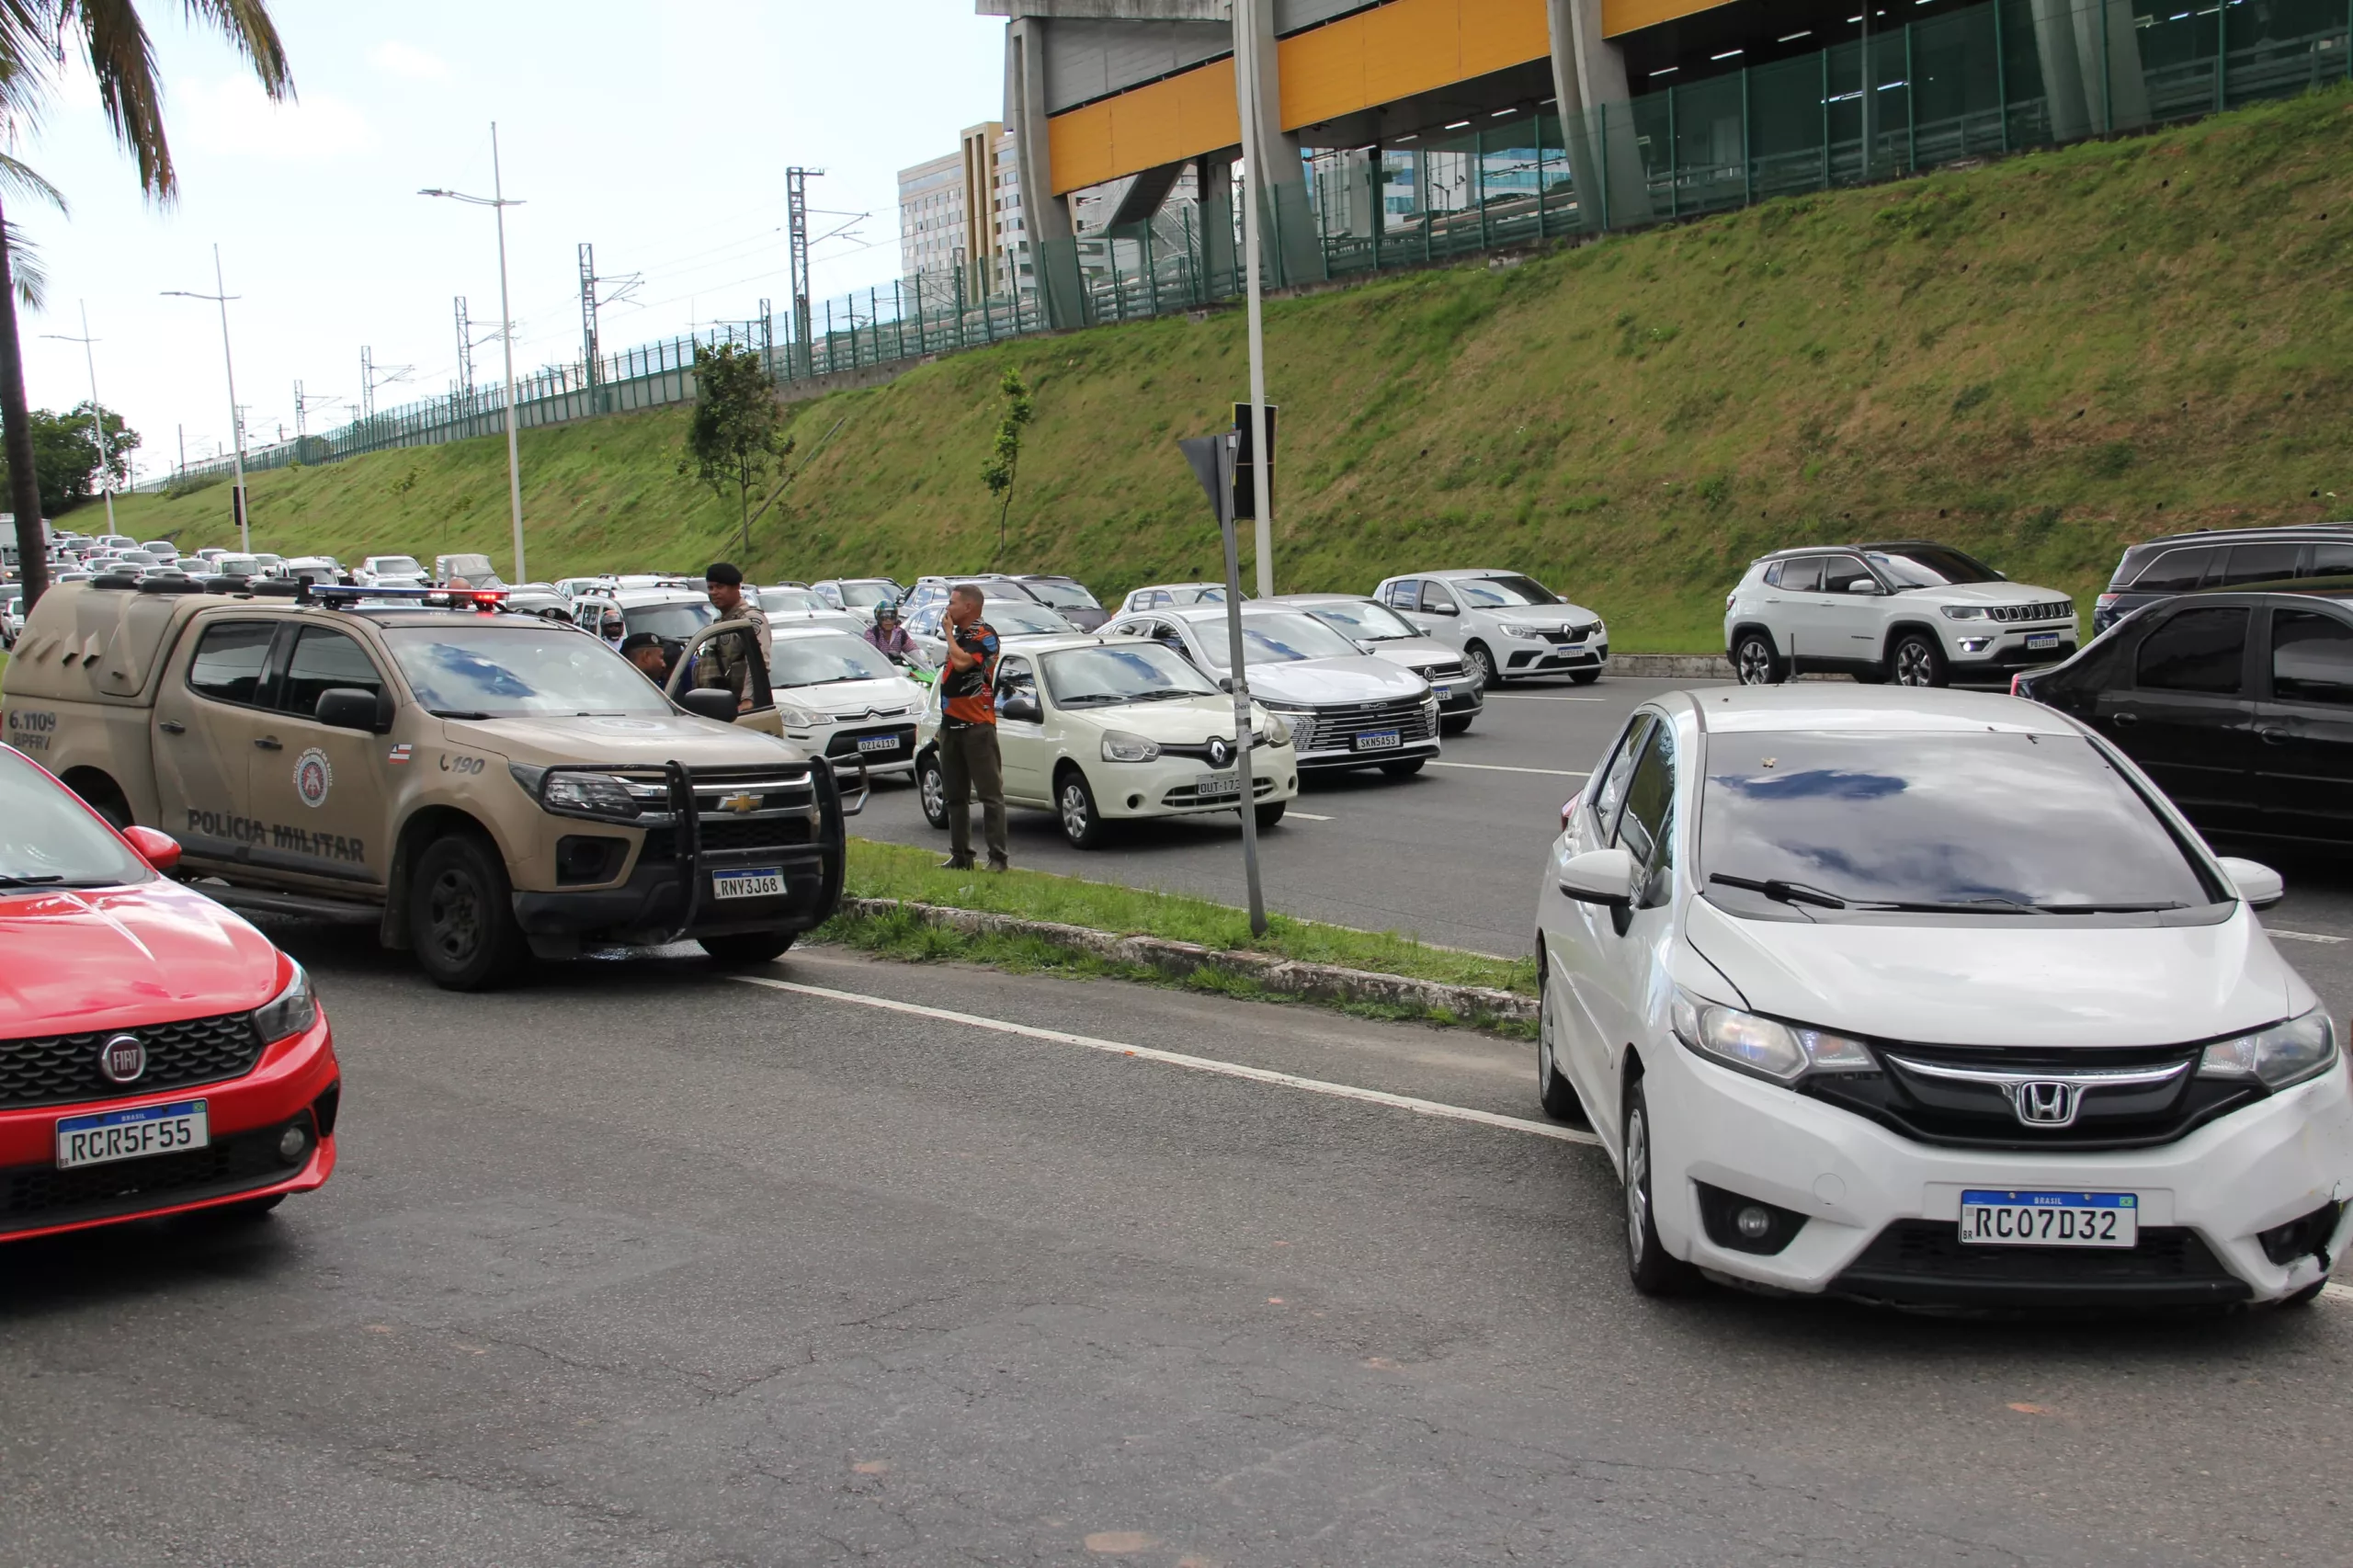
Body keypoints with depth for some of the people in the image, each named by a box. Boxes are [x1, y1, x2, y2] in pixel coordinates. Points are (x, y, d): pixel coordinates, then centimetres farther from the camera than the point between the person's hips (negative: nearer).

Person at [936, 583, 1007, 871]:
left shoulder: (984, 636, -9)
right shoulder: (959, 635, 18)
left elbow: (962, 662, -24)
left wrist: (949, 633, -9)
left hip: (977, 726, -9)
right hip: (951, 725, 9)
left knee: (990, 794, -7)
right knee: (956, 796, 11)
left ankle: (997, 857, -7)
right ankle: (960, 856, 17)